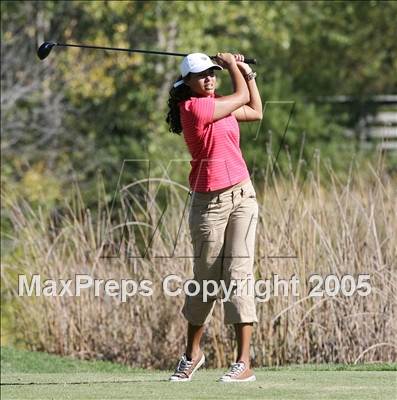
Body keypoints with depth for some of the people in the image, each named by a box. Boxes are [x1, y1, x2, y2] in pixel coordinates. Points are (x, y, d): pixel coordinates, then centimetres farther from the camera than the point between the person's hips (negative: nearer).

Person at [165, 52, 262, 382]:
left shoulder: (217, 104, 12)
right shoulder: (193, 107, -12)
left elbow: (255, 111, 27)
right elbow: (242, 97, -2)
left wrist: (247, 73, 23)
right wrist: (232, 65, 14)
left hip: (241, 196, 5)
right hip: (209, 202, -5)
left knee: (238, 273, -5)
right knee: (205, 277, 5)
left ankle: (244, 363, -11)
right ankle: (193, 353, 27)